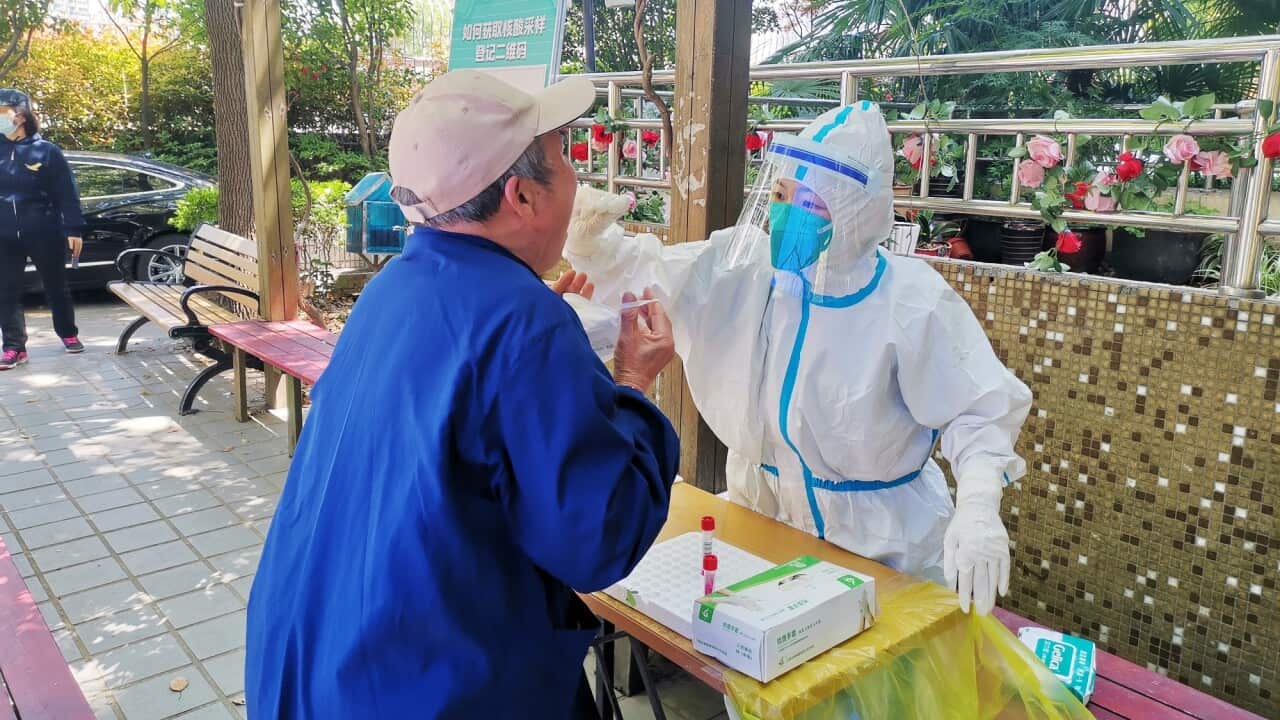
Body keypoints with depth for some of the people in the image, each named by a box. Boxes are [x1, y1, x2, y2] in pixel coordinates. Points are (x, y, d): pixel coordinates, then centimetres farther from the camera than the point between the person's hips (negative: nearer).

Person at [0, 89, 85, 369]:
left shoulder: (46, 150, -5)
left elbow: (67, 193, -6)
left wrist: (74, 229, -11)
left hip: (44, 234, -3)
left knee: (56, 286, 11)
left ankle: (68, 334, 29)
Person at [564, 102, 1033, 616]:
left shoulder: (914, 303, -19)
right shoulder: (748, 263, -10)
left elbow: (978, 411, -12)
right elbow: (638, 271, -4)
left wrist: (979, 507, -30)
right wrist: (588, 236, -26)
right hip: (761, 518, 3)